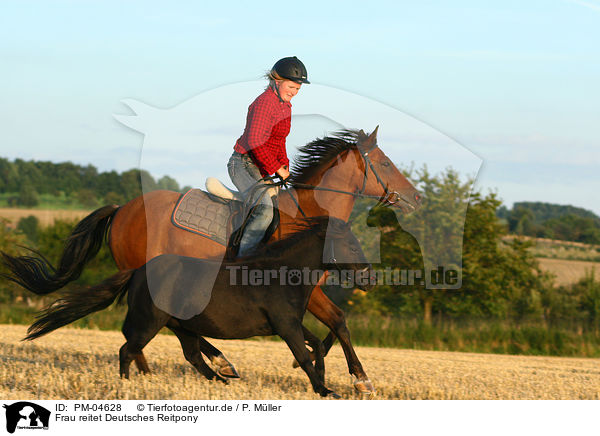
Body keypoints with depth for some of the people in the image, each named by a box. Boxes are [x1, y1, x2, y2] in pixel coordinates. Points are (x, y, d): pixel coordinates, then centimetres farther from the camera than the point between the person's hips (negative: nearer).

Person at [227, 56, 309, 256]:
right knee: (264, 210, -27)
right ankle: (242, 260, -26)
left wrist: (285, 167, 10)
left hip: (260, 169, 10)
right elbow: (256, 142, -25)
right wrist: (276, 169, -19)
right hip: (243, 164, -10)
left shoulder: (284, 105, 13)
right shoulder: (264, 103, -18)